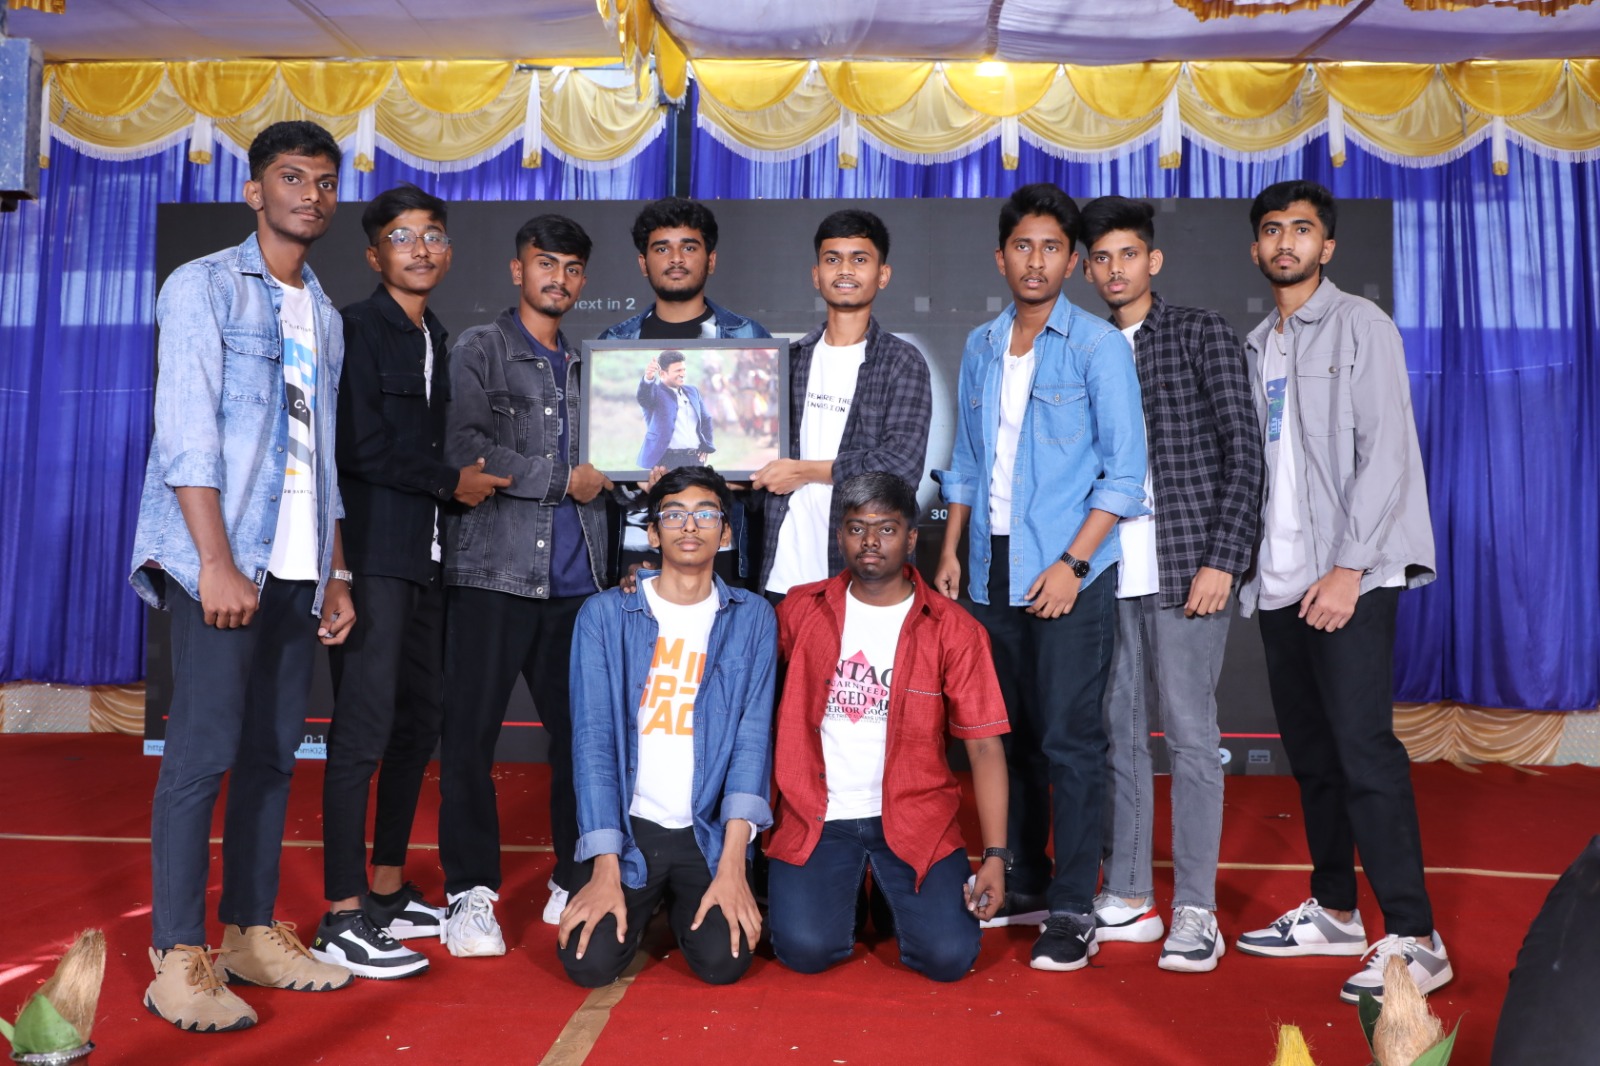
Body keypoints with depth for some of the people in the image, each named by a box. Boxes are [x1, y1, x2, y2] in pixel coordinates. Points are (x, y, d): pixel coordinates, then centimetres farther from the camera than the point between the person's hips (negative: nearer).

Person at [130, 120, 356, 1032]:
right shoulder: (206, 287, 0)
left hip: (298, 568, 6)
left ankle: (252, 933, 19)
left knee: (273, 752, 9)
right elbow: (186, 436, -10)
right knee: (204, 751, -6)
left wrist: (335, 573, 14)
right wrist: (217, 563, -17)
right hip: (221, 558, -6)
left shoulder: (325, 318, 19)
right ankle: (179, 961, 3)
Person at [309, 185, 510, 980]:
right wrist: (453, 482, -5)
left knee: (419, 722, 10)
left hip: (423, 554, 8)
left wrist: (462, 479, 8)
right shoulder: (358, 328, -4)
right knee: (365, 728, -8)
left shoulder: (435, 339, 20)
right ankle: (342, 918, 1)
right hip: (372, 551, -8)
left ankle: (387, 890, 23)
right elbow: (362, 448, -13)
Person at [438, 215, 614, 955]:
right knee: (470, 734, -2)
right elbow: (466, 450, -10)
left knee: (582, 731, 4)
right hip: (494, 569, -4)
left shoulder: (584, 366, 20)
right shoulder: (480, 350, 4)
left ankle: (576, 881, 17)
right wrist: (565, 479, -7)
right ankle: (470, 891, 9)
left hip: (575, 577, 4)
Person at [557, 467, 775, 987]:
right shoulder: (605, 614, -1)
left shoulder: (752, 618, 1)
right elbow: (593, 739, -6)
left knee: (722, 961, -19)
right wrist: (605, 869, -15)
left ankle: (682, 903, 17)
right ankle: (645, 904, 18)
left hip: (708, 831, 0)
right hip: (626, 826, 0)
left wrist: (732, 865, -17)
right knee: (589, 962, -17)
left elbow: (753, 735, -7)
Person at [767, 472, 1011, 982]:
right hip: (817, 818, 0)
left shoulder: (953, 629, -3)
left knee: (949, 955, -15)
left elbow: (984, 746, -6)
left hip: (915, 819, 0)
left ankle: (892, 894, 19)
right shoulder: (800, 610, 2)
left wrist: (995, 855, -12)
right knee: (806, 949, -19)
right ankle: (846, 892, 17)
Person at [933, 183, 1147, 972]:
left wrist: (1073, 563, -14)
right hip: (991, 575, 5)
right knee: (1006, 734, 12)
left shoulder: (1097, 345, -3)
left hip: (1067, 574, -5)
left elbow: (1125, 469, -7)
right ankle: (1022, 884, 26)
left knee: (1068, 739, -3)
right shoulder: (979, 348, 13)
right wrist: (951, 551, 11)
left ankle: (1073, 908, 8)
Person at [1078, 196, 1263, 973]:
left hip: (1184, 566, -4)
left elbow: (1242, 451, -3)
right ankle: (1128, 897, 19)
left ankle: (1195, 911, 9)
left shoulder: (1201, 334, 3)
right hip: (1106, 571, 5)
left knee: (1189, 732, -1)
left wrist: (1221, 559, -11)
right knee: (1115, 728, 8)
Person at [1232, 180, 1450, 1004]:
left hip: (1351, 574, -6)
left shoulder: (1360, 326, 0)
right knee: (1309, 750, 10)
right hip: (1280, 579, 6)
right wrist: (1243, 562, 5)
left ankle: (1413, 938, -3)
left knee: (1363, 745, -11)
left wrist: (1348, 568, -16)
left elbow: (1384, 453, -9)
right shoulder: (1256, 348, 17)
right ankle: (1333, 911, 22)